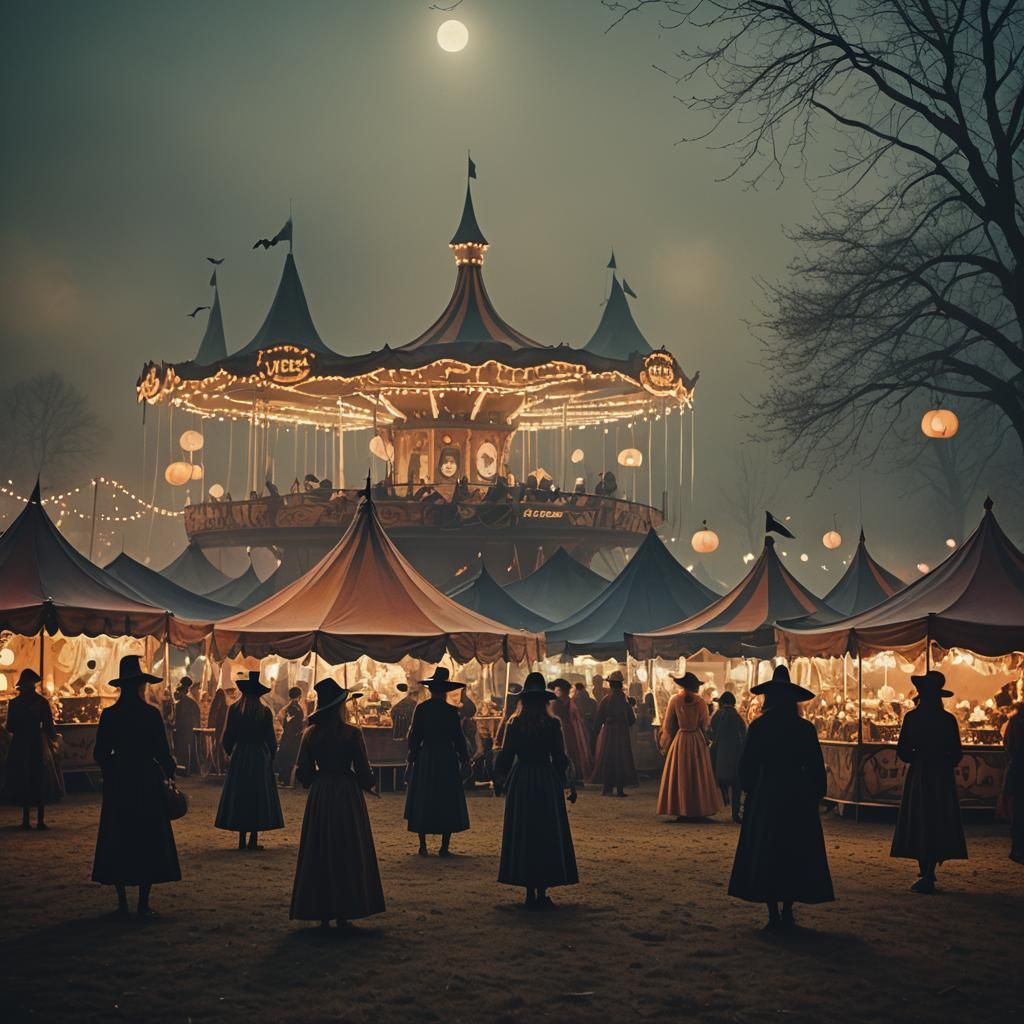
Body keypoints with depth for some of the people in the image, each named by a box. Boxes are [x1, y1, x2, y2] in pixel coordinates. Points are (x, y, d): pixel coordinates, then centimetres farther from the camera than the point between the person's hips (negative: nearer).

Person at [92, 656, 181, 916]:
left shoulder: (109, 715, -2)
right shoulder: (150, 714, -10)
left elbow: (100, 754, 2)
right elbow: (162, 751, -8)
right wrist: (169, 771, 9)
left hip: (118, 783, 3)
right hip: (146, 780, -3)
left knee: (117, 840, 11)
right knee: (148, 840, 4)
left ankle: (122, 901, 11)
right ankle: (143, 904, 2)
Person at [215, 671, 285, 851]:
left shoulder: (234, 709, -5)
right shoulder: (265, 711, -7)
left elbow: (227, 736, -2)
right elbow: (271, 738, -3)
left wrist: (229, 752, 15)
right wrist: (271, 756, 12)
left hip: (239, 756, 1)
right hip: (260, 757, -1)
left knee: (239, 795, 8)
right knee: (258, 795, 5)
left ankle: (242, 840, 5)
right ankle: (254, 839, 1)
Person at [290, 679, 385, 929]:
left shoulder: (310, 734, -1)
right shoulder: (351, 733, -11)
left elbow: (303, 772, 2)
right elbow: (362, 770, -9)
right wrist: (369, 786, 12)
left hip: (319, 796, 3)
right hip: (347, 796, -3)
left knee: (318, 854, 10)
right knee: (346, 853, 6)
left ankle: (322, 913, 10)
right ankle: (343, 913, 6)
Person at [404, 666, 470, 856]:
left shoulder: (421, 709, -2)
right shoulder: (451, 711, -7)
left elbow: (414, 735, 2)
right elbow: (458, 736, -3)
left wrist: (412, 758, 12)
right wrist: (464, 758, 8)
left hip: (425, 757, 2)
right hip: (447, 758, -2)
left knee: (422, 802, 10)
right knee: (448, 803, 5)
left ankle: (423, 846, 8)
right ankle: (444, 847, 1)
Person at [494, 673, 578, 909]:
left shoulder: (514, 724, -2)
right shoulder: (552, 725, -5)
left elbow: (506, 755, 0)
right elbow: (560, 758, -4)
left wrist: (498, 779, 15)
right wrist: (569, 784, 6)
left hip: (520, 782, 1)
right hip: (547, 781, -1)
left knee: (523, 836, 8)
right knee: (547, 836, 6)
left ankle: (530, 894, 7)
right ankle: (542, 894, 4)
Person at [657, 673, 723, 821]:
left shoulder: (675, 700, -7)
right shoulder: (701, 702, -4)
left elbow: (668, 725, -2)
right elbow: (704, 725, 3)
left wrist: (665, 744, 11)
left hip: (680, 741, -1)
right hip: (698, 741, 2)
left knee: (680, 776, 4)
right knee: (699, 775, 10)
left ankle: (682, 812, 0)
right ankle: (700, 810, 9)